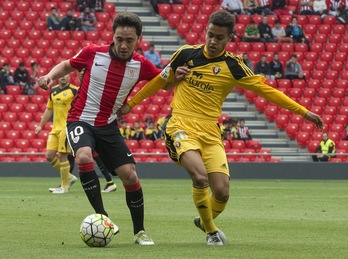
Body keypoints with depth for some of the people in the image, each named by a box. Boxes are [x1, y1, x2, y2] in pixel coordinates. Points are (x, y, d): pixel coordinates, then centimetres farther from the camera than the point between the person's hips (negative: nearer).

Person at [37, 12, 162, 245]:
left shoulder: (140, 65, -5)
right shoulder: (92, 53, -10)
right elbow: (66, 65, 9)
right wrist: (50, 76, -10)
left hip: (108, 126, 2)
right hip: (81, 120, -2)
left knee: (130, 175, -6)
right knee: (84, 157, -33)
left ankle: (140, 231, 14)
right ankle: (102, 216, -23)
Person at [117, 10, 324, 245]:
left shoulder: (233, 66, 1)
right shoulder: (186, 54, 2)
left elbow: (266, 90, 0)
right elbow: (162, 82, 18)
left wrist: (304, 112, -5)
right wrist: (131, 104, 20)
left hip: (210, 133, 2)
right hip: (182, 128, -1)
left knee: (222, 192, -10)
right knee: (200, 177, -27)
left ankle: (205, 221, 27)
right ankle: (211, 230, -2)